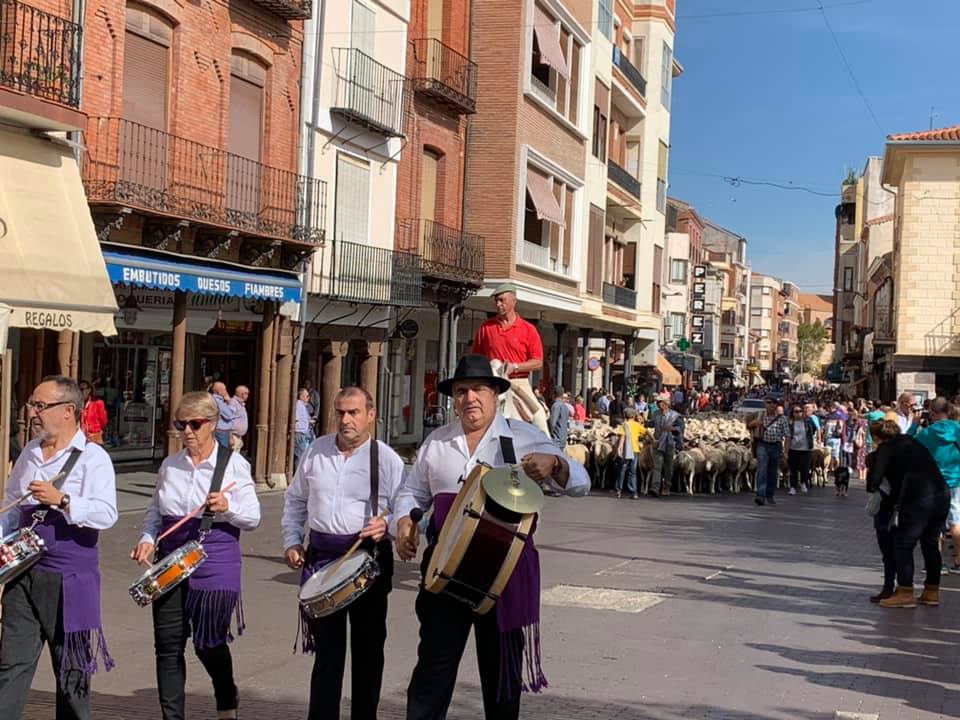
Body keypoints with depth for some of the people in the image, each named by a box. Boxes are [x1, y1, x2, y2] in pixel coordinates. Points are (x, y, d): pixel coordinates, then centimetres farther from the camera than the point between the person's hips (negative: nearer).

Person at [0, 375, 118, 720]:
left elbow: (107, 515, -19)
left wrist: (61, 500, -28)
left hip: (69, 579, -5)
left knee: (70, 666, 7)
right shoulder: (29, 453, 12)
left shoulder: (93, 458, -9)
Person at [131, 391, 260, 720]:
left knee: (208, 643, -1)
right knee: (168, 644, 3)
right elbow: (155, 510, 18)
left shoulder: (234, 463, -3)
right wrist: (148, 539, 0)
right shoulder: (170, 464, 8)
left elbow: (253, 517, -3)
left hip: (215, 564, -4)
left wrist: (227, 507, -22)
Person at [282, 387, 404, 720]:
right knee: (327, 646, 9)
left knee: (367, 646, 7)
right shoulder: (316, 450, 7)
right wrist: (291, 540, 10)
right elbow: (295, 499, 18)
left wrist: (387, 524, -24)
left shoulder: (386, 458, -5)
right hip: (322, 555, 3)